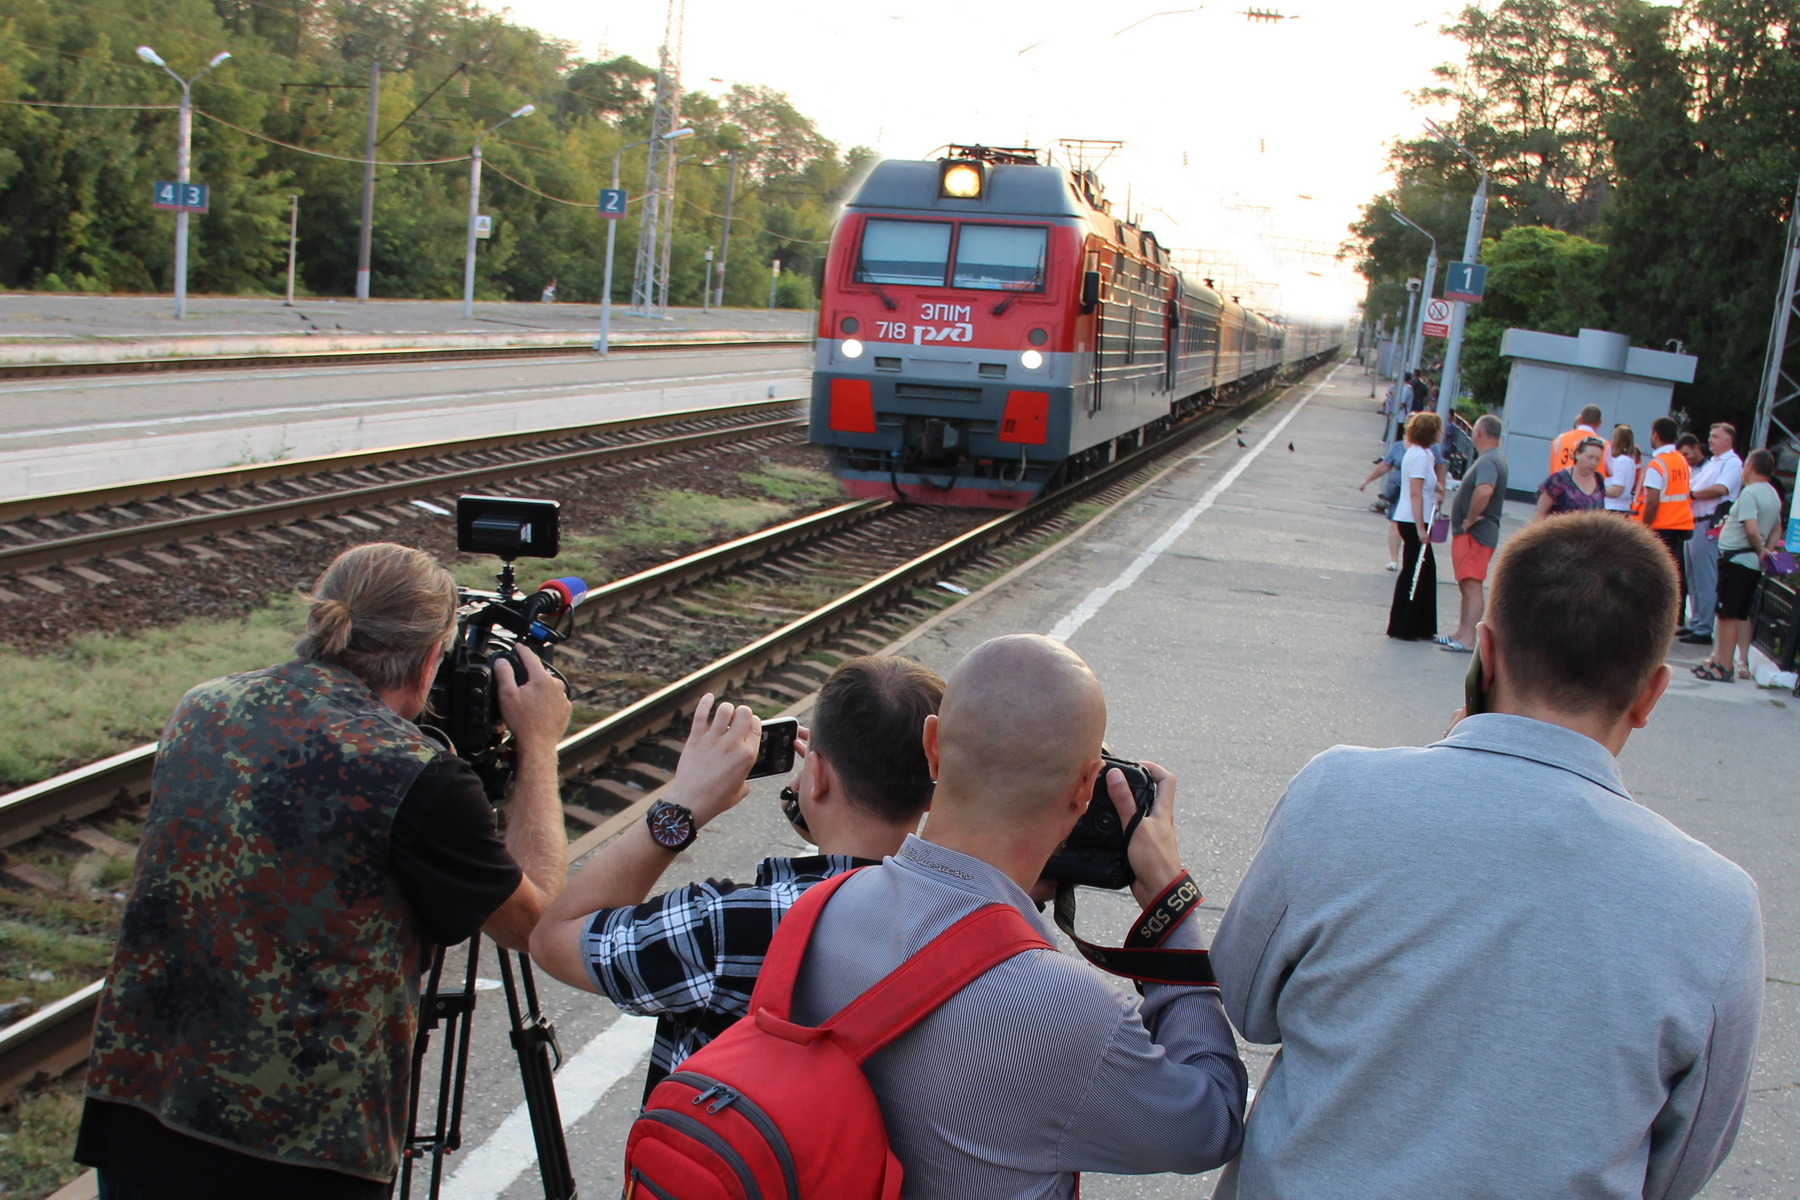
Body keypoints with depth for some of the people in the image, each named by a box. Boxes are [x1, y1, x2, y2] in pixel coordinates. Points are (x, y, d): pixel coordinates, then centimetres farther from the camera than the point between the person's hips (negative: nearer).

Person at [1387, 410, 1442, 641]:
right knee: (1413, 573, -3)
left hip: (1415, 521, 10)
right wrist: (1421, 528, -23)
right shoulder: (1420, 456, -17)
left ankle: (1422, 626, 20)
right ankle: (1401, 628, 3)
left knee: (1426, 570, 14)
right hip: (1414, 521, -10)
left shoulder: (1417, 453, 13)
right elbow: (1415, 494, -22)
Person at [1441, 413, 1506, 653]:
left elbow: (1484, 491, -38)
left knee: (1472, 586, -12)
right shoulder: (1495, 458, 16)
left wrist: (1470, 520, -25)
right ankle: (1461, 634, 24)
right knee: (1466, 586, 16)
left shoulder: (1488, 461, -19)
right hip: (1468, 534, 11)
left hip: (1475, 535, -11)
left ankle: (1468, 639, -14)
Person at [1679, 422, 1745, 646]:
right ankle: (1694, 623, 19)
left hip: (1709, 525, -9)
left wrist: (1692, 493, -10)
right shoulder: (1709, 463, 23)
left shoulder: (1732, 463, -5)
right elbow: (1695, 489, 23)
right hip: (1694, 523, 9)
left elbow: (1721, 489, -19)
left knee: (1705, 580, -9)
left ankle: (1704, 630, -8)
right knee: (1693, 578, 12)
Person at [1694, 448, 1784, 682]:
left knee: (1728, 614, -5)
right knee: (1741, 614, 16)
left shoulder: (1749, 493, -16)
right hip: (1753, 564, 9)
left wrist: (1760, 550, -10)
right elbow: (1777, 530, 20)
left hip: (1737, 559, -9)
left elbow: (1752, 530, -25)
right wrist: (1767, 551, 9)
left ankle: (1724, 666, -4)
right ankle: (1742, 662, 18)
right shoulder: (1773, 495, 12)